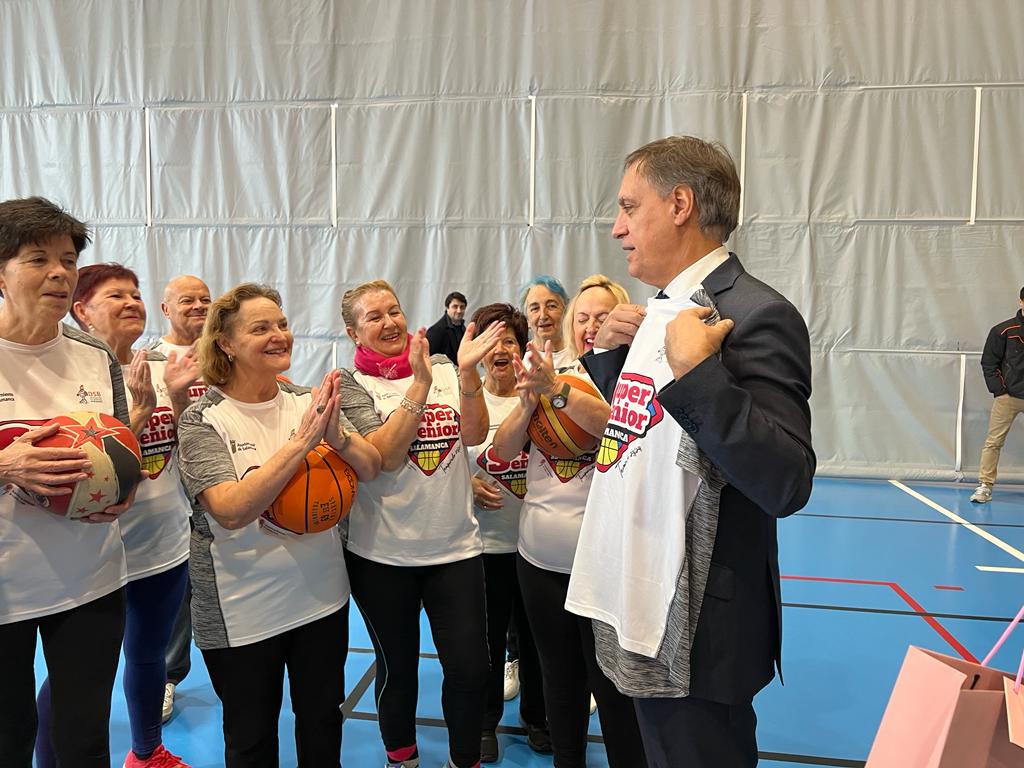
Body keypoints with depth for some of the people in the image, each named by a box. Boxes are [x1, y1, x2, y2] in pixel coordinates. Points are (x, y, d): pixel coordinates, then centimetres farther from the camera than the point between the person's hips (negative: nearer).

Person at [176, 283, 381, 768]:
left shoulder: (308, 401, -1)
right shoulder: (204, 420, -13)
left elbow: (371, 470, -6)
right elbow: (231, 511, -26)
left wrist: (336, 436, -27)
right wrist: (301, 441, -31)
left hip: (322, 596, 4)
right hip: (242, 613, -3)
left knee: (323, 724, 21)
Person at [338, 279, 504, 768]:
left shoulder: (443, 368, 4)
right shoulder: (352, 384, -4)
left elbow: (473, 436, -8)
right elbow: (385, 455, -17)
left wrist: (467, 371, -20)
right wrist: (420, 384, -24)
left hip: (456, 545, 2)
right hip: (382, 552, -1)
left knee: (470, 667, 4)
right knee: (398, 666, 14)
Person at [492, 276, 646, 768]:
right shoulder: (548, 375, 6)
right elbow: (503, 451, 0)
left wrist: (556, 390, -37)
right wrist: (527, 401, -17)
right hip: (539, 556, 5)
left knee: (613, 687, 8)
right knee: (560, 680, 21)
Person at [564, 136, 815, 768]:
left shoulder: (756, 317, -20)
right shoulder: (660, 311, 8)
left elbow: (786, 485, -26)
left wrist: (694, 370, -31)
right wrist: (609, 352, 3)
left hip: (694, 634, -8)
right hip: (639, 611, 8)